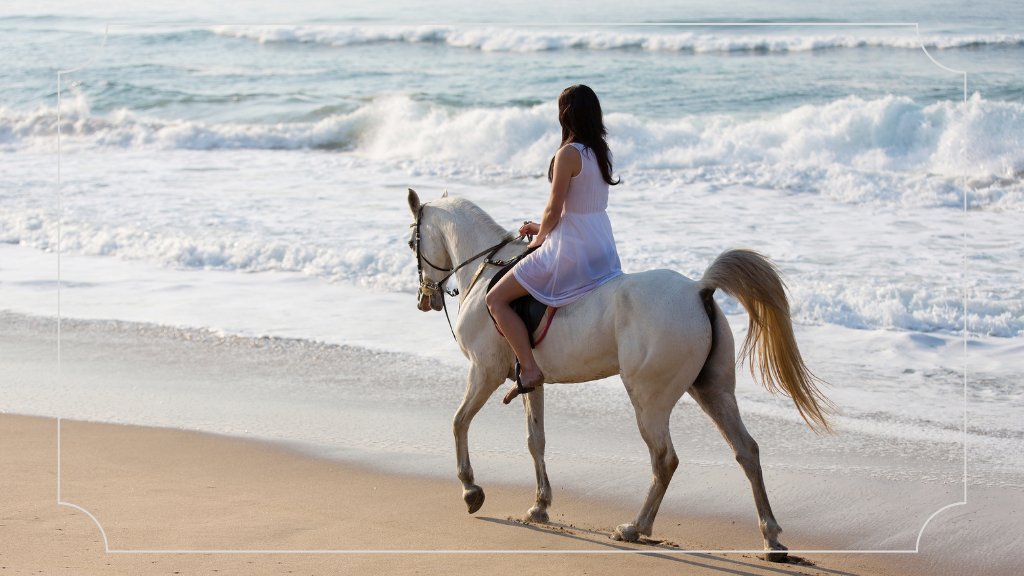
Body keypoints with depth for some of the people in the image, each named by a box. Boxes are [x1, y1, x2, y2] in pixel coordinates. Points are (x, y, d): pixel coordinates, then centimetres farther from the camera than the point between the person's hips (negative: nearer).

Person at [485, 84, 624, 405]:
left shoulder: (568, 154, -19)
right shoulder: (601, 152, 7)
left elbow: (554, 210, -16)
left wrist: (540, 237, 3)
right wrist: (542, 227, 20)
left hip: (571, 253, -9)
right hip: (603, 253, 9)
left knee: (496, 300, -2)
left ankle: (529, 370, -9)